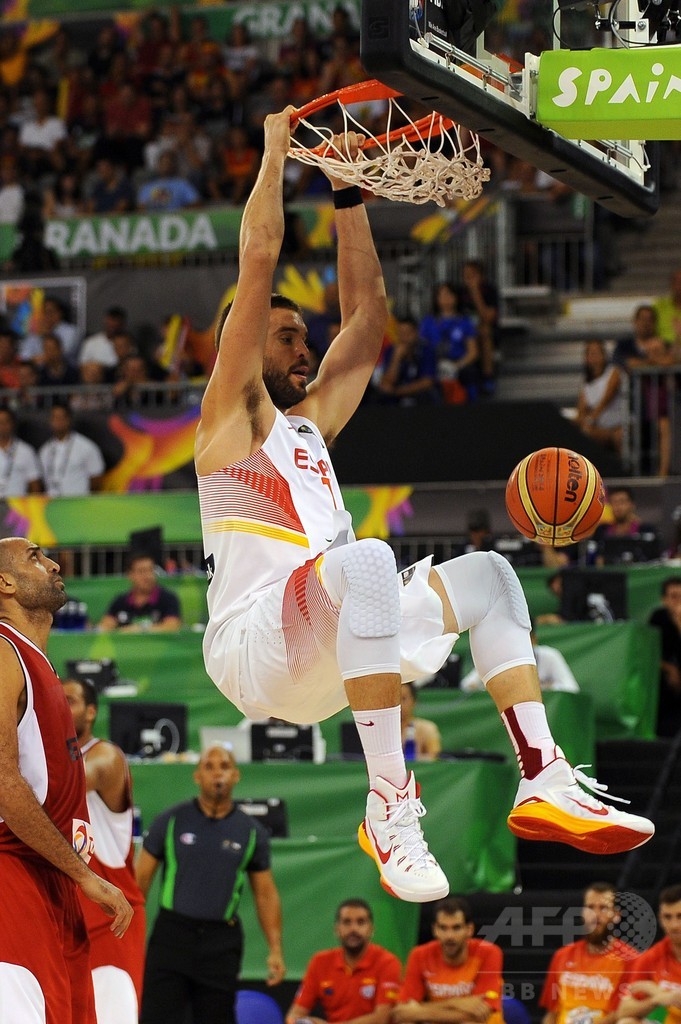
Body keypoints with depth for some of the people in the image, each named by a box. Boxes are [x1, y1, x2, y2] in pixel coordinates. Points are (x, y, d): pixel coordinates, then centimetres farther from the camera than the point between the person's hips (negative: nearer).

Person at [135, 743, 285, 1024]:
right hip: (172, 935, -2)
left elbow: (265, 894, 10)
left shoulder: (251, 832, 5)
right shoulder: (170, 821, 1)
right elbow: (140, 879, 4)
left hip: (222, 942, 2)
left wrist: (275, 949, 2)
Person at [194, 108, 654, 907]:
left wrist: (347, 195, 26)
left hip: (325, 655, 9)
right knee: (368, 560, -36)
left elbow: (367, 311, 29)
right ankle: (389, 807, -38)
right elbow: (257, 264, -3)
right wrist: (276, 153, 3)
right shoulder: (231, 416, 5)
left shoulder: (309, 422, 27)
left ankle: (543, 782, -8)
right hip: (253, 647, -9)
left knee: (484, 574, 7)